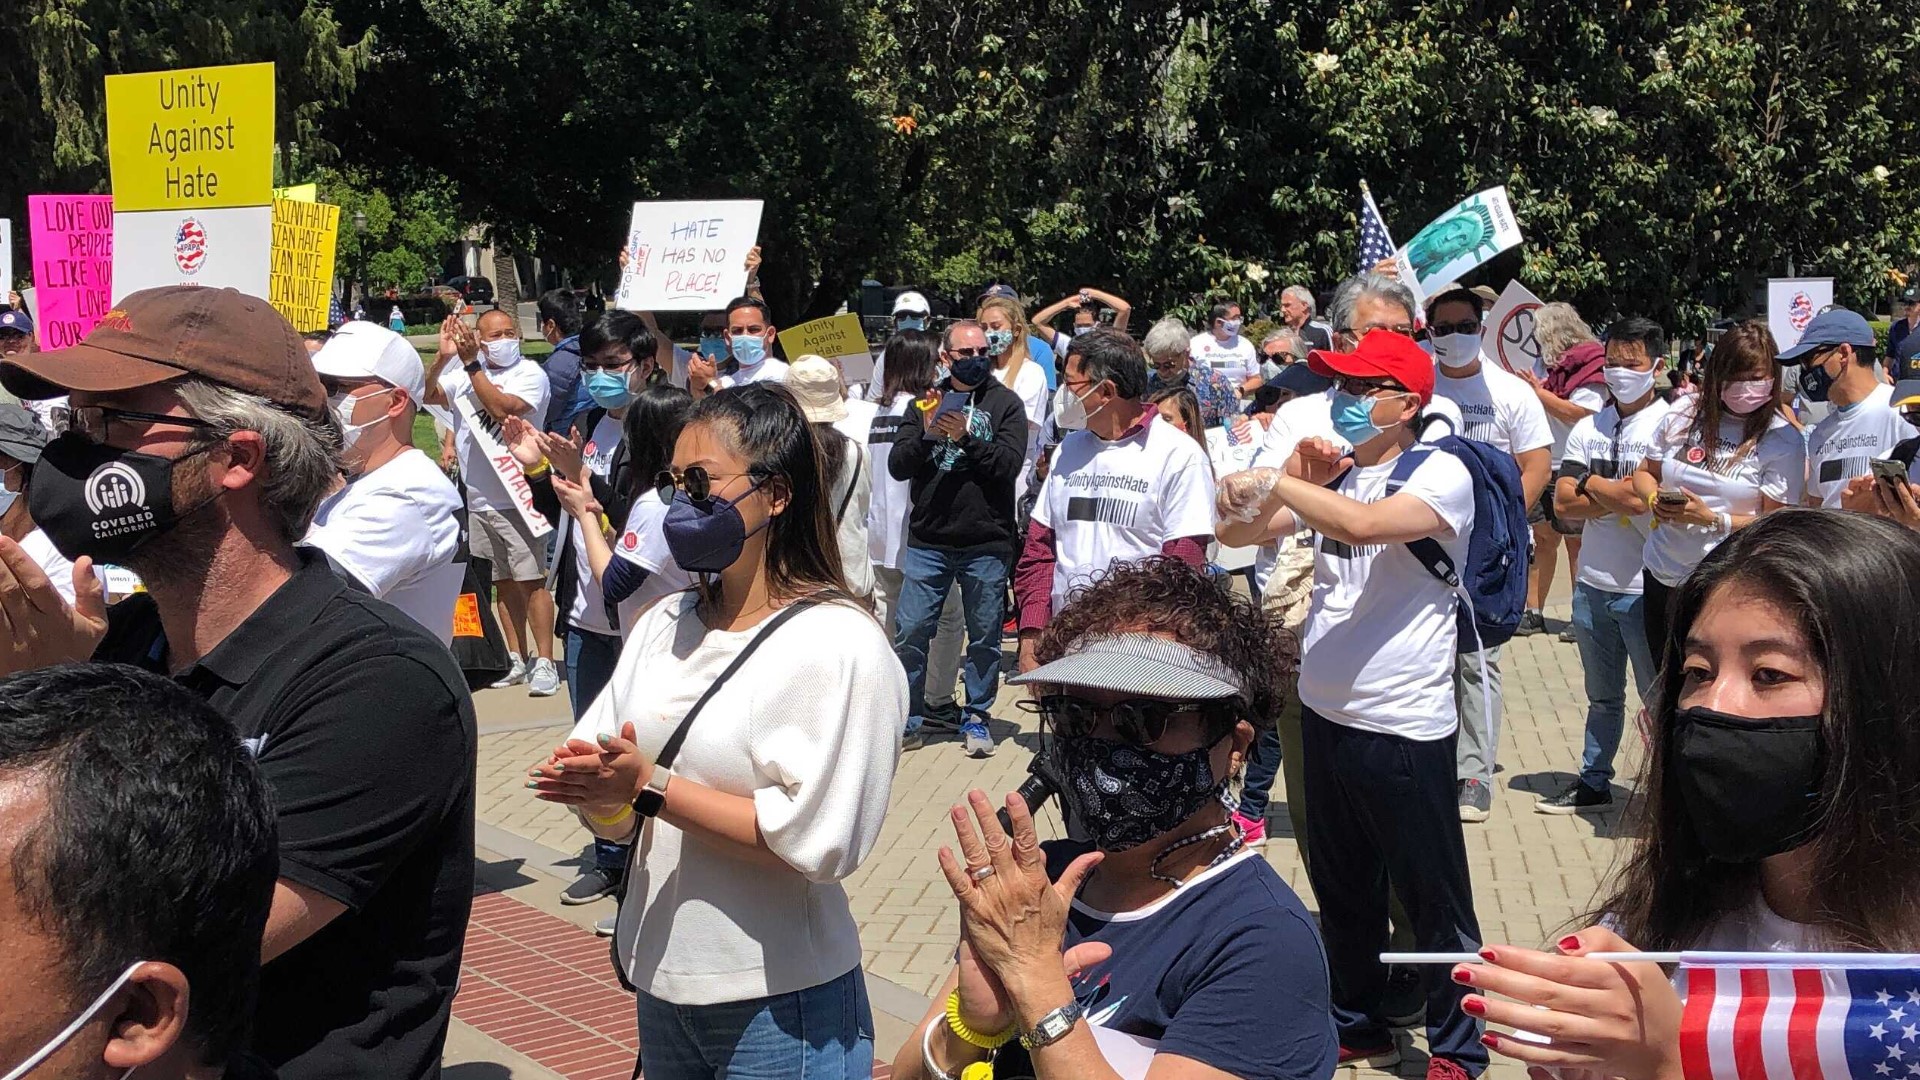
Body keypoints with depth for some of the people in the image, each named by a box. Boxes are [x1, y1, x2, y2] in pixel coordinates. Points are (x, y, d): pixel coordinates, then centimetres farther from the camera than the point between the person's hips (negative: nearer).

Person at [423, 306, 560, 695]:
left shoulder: (530, 374, -7)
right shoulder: (463, 373, 10)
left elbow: (502, 407, -21)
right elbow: (427, 395, 3)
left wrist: (471, 364, -19)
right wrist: (443, 357, -11)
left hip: (518, 498, -6)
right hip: (478, 500, 6)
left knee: (531, 581, -8)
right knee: (504, 582, 13)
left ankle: (544, 662, -6)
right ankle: (517, 659, 21)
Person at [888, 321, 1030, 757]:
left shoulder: (1006, 403, 1)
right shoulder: (925, 402, 7)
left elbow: (1010, 464, -10)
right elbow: (897, 466, 0)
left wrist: (967, 437, -21)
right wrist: (927, 435, -17)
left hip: (986, 544, -1)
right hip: (927, 541, 1)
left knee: (984, 637, 8)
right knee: (910, 631, 1)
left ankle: (975, 718, 22)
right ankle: (909, 719, 13)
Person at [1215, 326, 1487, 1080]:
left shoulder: (1439, 475, -13)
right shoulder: (1334, 473, 8)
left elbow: (1364, 523, -32)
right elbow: (1237, 532, 7)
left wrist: (1274, 480, -20)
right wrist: (1295, 476, -7)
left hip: (1404, 725, -7)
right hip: (1324, 712, 7)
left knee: (1432, 899, 5)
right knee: (1341, 890, 20)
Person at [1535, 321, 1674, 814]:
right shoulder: (1588, 429, 9)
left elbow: (1641, 498, -20)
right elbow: (1563, 504, -1)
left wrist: (1590, 483, -4)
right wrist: (1618, 493, -13)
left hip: (1647, 587, -6)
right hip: (1593, 583, 6)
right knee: (1602, 695, 19)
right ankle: (1593, 782, 30)